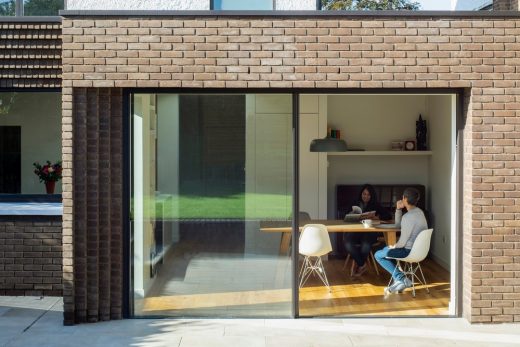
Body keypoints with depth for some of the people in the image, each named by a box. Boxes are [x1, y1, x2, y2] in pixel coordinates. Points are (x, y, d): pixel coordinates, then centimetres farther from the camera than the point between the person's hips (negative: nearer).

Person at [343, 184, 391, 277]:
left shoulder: (376, 205, 12)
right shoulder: (356, 204, 17)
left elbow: (388, 216, 1)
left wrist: (374, 217, -13)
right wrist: (354, 216, -13)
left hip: (370, 232, -1)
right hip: (356, 231, 1)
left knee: (365, 245, -36)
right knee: (347, 243, -33)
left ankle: (359, 264, -4)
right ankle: (362, 265, -13)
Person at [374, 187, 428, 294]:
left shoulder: (408, 216, -24)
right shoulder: (419, 212, 6)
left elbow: (403, 241, -21)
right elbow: (398, 225, 17)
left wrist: (394, 246, -1)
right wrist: (398, 209, 6)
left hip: (410, 251, -10)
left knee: (378, 255, 3)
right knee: (386, 249, 26)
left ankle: (401, 279, -1)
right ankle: (398, 281, 20)